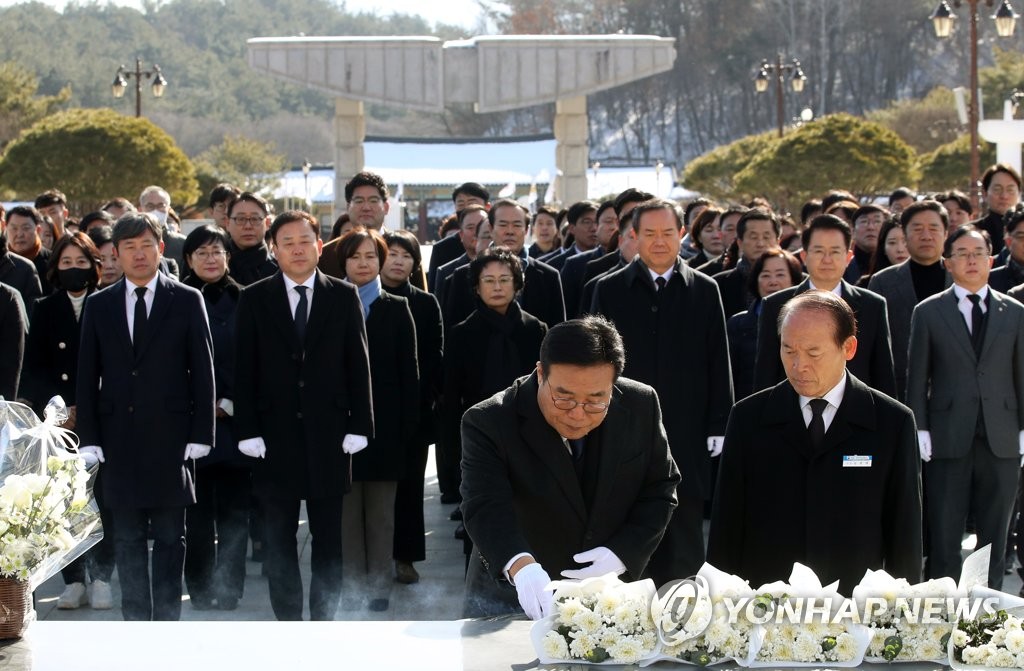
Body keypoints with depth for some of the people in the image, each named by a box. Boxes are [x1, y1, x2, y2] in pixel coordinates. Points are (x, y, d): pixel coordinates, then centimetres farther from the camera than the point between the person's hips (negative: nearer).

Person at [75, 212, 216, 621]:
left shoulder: (187, 301, 3)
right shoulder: (98, 306, 9)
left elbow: (203, 372, 1)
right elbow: (87, 377, 8)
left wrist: (199, 436, -5)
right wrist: (89, 439, 1)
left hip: (170, 439, -2)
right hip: (119, 439, 2)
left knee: (170, 538, 2)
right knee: (127, 539, 6)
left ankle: (166, 620, 9)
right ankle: (135, 620, 12)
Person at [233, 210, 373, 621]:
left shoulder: (343, 297, 5)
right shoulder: (255, 299, 4)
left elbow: (358, 366, 4)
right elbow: (244, 370, 1)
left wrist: (358, 426, -3)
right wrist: (247, 431, -6)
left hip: (328, 433, 0)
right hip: (275, 434, 0)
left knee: (328, 535, 5)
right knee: (278, 538, 4)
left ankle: (324, 617, 13)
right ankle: (287, 621, 11)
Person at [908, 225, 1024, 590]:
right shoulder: (929, 312, 5)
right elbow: (917, 378, 4)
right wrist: (920, 430, -4)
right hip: (948, 440, -1)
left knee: (994, 539, 6)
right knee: (943, 539, 1)